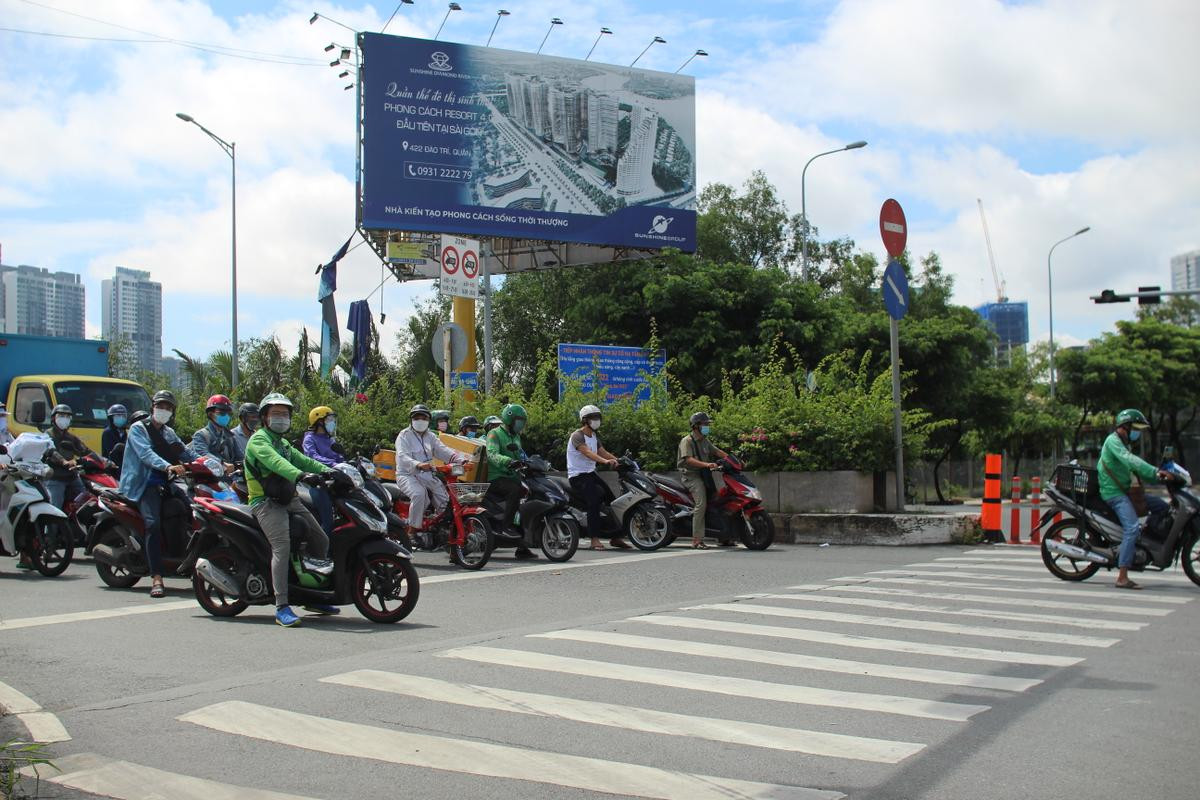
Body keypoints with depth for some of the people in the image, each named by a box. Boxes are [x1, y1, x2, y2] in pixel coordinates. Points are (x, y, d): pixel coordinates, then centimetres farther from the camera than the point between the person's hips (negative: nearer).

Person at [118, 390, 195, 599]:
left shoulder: (169, 433, 24)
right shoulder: (138, 428, 2)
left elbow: (187, 452, 18)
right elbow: (146, 454, -16)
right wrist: (168, 466, -33)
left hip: (166, 485, 8)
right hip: (145, 485, -8)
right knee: (153, 523, -26)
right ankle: (156, 579, -34)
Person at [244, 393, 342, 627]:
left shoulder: (283, 444, 24)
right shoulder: (259, 439, -7)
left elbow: (303, 460, 13)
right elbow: (274, 461, -26)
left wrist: (331, 472, -3)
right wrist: (300, 475, -43)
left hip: (289, 500, 9)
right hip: (266, 502, -9)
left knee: (321, 540, 7)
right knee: (282, 546, -26)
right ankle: (282, 608, -30)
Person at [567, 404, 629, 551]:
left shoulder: (594, 436, 17)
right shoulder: (577, 436, -13)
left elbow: (603, 452, 13)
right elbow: (587, 452, -30)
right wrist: (605, 461, -45)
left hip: (591, 473, 9)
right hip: (578, 475, -9)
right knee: (595, 498, -31)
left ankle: (616, 537, 8)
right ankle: (594, 539, -31)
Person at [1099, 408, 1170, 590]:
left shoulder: (1123, 443, 21)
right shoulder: (1113, 440, -11)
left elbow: (1135, 468, 23)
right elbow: (1130, 460, -28)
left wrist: (1157, 477, 10)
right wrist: (1155, 472, -36)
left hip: (1125, 491, 10)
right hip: (1113, 492, -10)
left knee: (1162, 506, 12)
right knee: (1133, 528, -24)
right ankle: (1122, 577, -27)